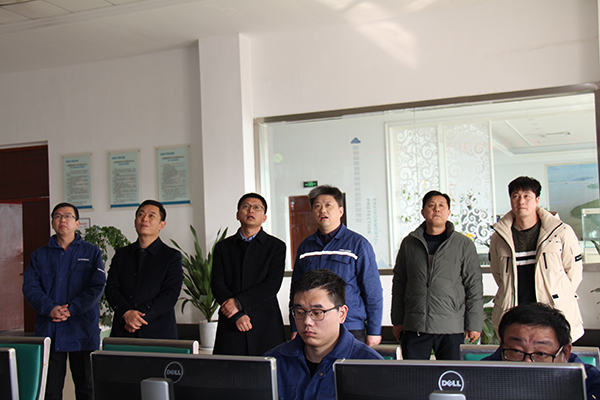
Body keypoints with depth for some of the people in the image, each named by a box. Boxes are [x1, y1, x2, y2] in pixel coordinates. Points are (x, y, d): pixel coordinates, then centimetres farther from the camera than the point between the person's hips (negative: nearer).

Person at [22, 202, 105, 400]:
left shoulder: (91, 252, 7)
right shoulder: (40, 255, 12)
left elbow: (97, 286, -3)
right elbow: (30, 287, 2)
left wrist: (71, 309, -15)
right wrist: (50, 308, -15)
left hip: (83, 330, -1)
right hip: (48, 331, 1)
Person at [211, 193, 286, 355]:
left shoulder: (276, 246, 7)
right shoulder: (223, 247, 13)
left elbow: (273, 284, -4)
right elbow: (217, 284, 3)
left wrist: (239, 302, -13)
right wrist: (237, 315, -10)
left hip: (265, 325, -1)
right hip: (230, 326, 1)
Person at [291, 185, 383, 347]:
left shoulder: (358, 244, -1)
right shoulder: (305, 246, 11)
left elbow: (373, 292, -2)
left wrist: (374, 331, -5)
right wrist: (295, 329, 11)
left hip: (350, 330, -3)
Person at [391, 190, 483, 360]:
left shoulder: (464, 244, 4)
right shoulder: (409, 243, 9)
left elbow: (474, 287, 4)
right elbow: (399, 284, 13)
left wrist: (474, 324, -1)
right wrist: (397, 321, 10)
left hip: (451, 327, -1)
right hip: (414, 327, 2)